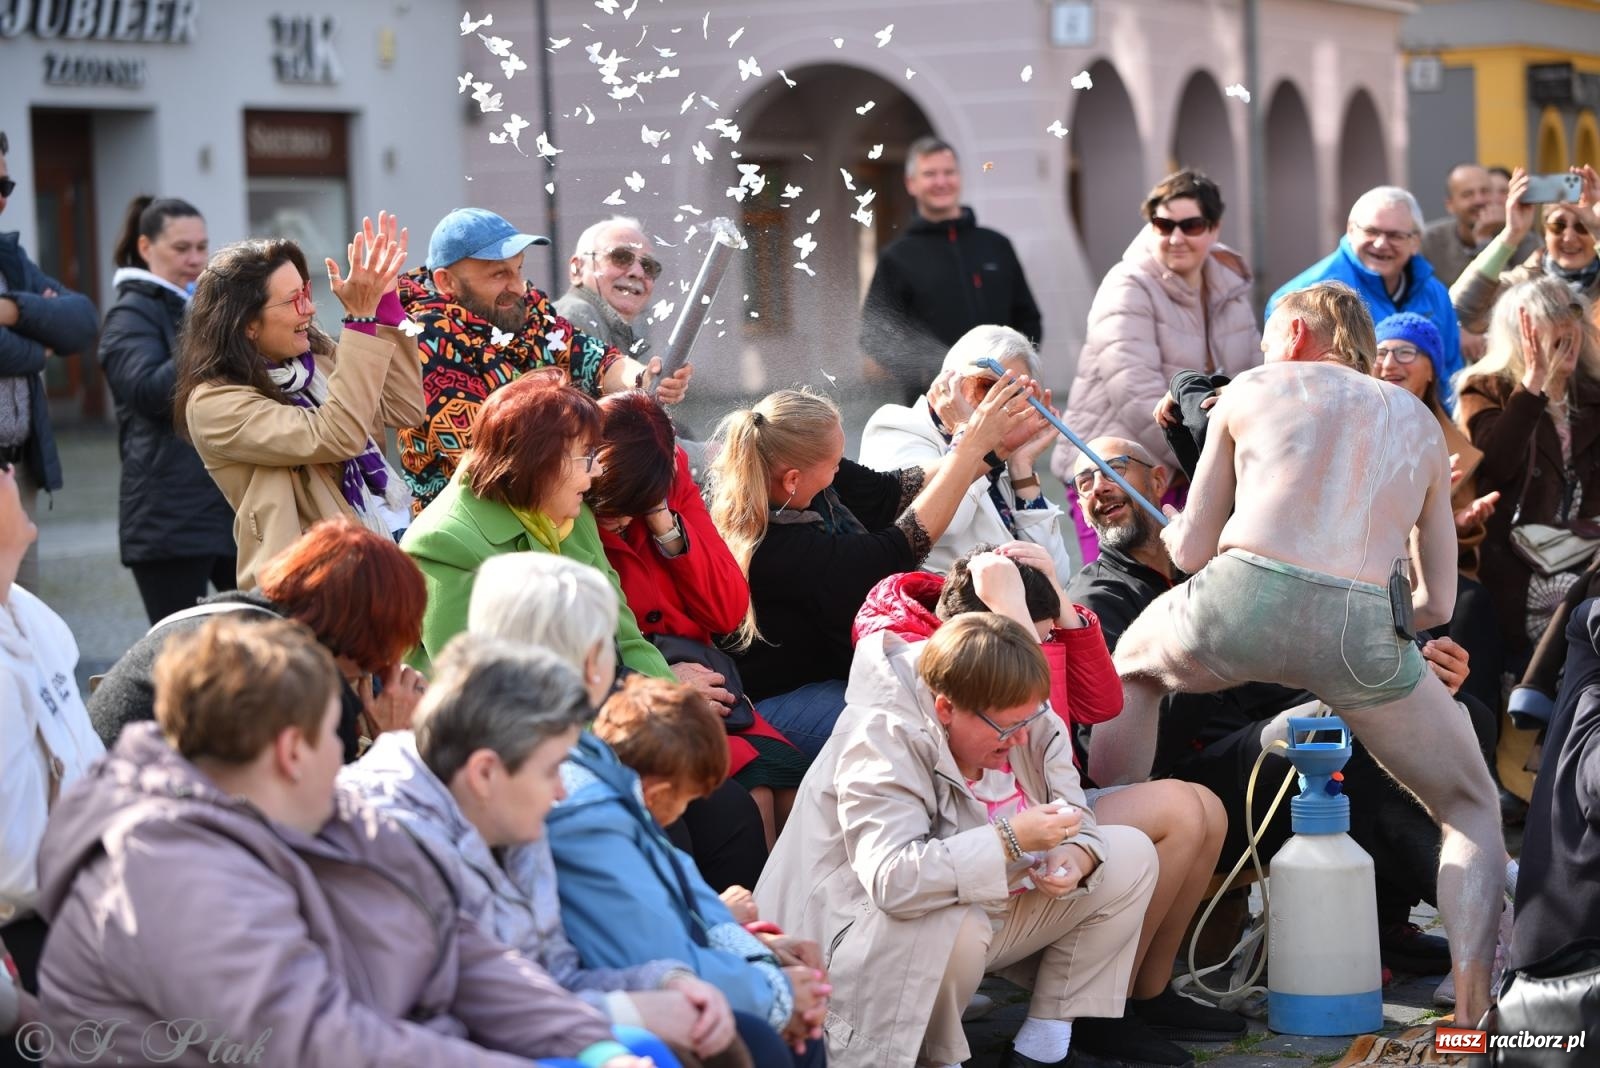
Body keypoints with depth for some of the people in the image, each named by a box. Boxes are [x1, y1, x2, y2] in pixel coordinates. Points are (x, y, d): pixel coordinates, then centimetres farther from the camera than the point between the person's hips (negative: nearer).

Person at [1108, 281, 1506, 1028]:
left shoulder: (1251, 390, 21)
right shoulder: (1420, 422, 27)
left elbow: (1191, 550, 21)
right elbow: (1439, 604, 26)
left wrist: (1173, 529, 44)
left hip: (1243, 602, 0)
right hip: (1367, 628, 0)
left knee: (1129, 666, 36)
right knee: (1471, 809, 20)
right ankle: (1474, 1013, 1)